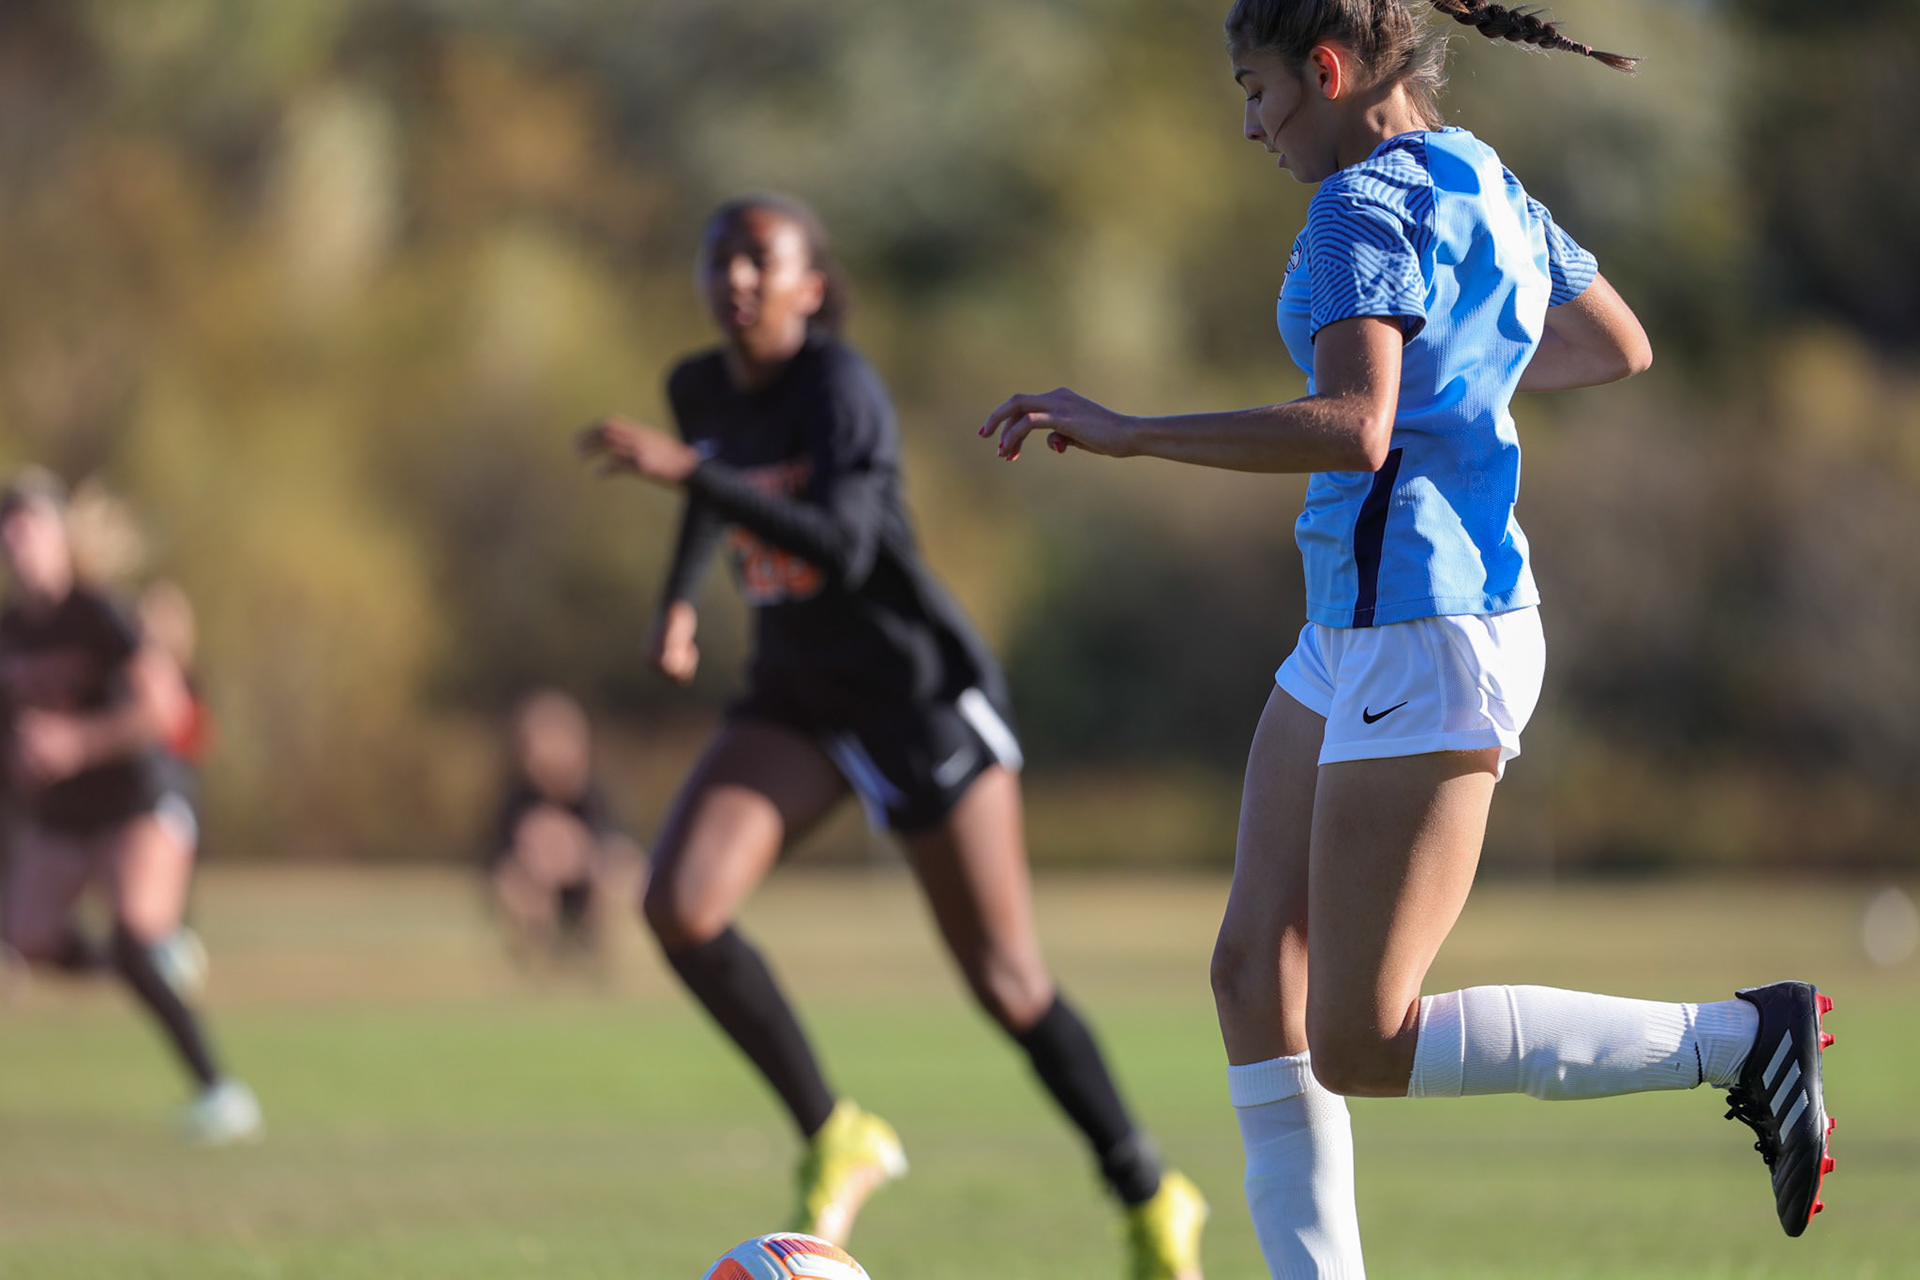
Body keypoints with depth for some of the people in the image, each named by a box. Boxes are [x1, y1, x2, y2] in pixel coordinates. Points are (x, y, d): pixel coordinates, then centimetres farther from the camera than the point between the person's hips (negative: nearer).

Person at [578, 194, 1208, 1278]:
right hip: (800, 699, 6)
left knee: (1007, 983, -2)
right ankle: (837, 1142, -1)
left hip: (925, 693, -6)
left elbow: (843, 548, -36)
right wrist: (681, 600, 9)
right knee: (681, 908, -17)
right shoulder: (704, 388, 1)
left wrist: (687, 470, -38)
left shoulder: (840, 385, -21)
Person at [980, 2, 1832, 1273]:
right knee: (1255, 969, 7)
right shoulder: (1486, 191, 13)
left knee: (1358, 1053, -8)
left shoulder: (1365, 205, -15)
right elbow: (1621, 348, 28)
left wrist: (1127, 432, -26)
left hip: (1428, 644, -10)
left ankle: (1741, 1038, -5)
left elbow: (1354, 432, -29)